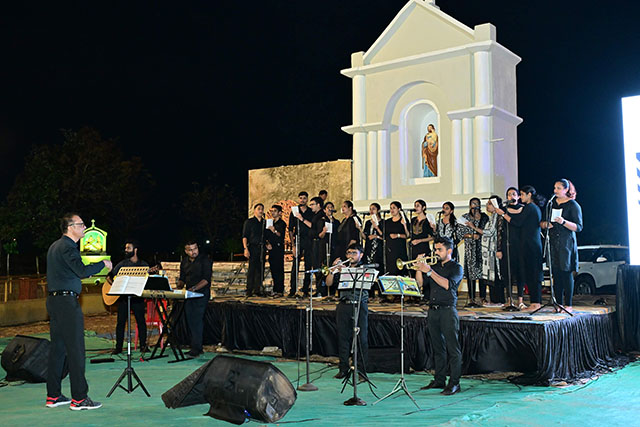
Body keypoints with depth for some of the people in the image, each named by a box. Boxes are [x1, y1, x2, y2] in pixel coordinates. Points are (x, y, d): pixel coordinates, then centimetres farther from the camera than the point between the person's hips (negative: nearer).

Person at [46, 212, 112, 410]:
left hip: (54, 300, 10)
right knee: (75, 349, -7)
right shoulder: (67, 247, -13)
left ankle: (53, 396, 18)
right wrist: (103, 264, -10)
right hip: (67, 302, -10)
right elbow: (82, 270, -22)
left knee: (58, 348, 13)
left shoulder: (55, 246, 18)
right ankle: (79, 398, -5)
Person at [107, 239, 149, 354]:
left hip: (138, 297, -1)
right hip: (123, 297, 1)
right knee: (120, 322, 1)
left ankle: (143, 345, 10)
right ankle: (118, 347, 10)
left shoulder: (144, 265, 7)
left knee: (141, 321, 0)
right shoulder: (122, 264, 8)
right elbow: (109, 276, 7)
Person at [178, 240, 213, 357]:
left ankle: (196, 349, -12)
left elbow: (206, 279, -14)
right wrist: (179, 287, -2)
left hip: (201, 294, -6)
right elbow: (182, 278, 19)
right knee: (190, 320, 5)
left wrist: (194, 288, -25)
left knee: (197, 320, -13)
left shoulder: (204, 260, -7)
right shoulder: (184, 262, 13)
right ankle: (197, 347, 14)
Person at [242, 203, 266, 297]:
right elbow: (245, 236, -1)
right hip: (253, 248, -5)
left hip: (262, 248, 5)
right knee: (252, 269, -9)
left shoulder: (265, 222, 18)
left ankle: (257, 289, 10)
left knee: (260, 269, 3)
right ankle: (249, 291, -7)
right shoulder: (249, 222, 4)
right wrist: (246, 249, -11)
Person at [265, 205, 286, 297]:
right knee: (273, 269, 6)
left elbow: (282, 235, -15)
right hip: (271, 248, 6)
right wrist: (268, 243, 0)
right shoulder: (270, 223, 19)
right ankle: (275, 290, 11)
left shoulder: (282, 223, 0)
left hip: (279, 248, -6)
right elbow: (266, 236, 18)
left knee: (279, 269, -9)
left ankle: (280, 291, -10)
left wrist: (275, 231, -32)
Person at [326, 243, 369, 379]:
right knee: (343, 337, 4)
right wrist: (333, 270, -6)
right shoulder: (342, 268, 15)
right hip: (344, 306, 3)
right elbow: (329, 283, 9)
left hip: (360, 306, -3)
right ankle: (343, 368, 13)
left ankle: (361, 370, 4)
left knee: (362, 338, -3)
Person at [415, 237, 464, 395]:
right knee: (438, 348, 11)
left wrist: (429, 271, -20)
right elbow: (420, 283, 11)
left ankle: (454, 383, -2)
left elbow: (448, 284, -18)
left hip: (448, 311, -6)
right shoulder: (434, 266, 17)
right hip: (433, 311, 6)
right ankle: (439, 380, 18)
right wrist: (419, 268, -4)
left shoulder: (456, 267, -1)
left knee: (453, 348, -5)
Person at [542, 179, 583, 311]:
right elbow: (542, 222, 20)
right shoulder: (551, 203, 15)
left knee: (566, 273, -6)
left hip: (566, 243, -5)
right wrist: (545, 224, -3)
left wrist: (563, 222, -22)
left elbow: (579, 227, -7)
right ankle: (559, 304, 8)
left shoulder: (573, 205, -1)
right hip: (553, 242, 5)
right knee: (556, 273, 3)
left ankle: (568, 304, -2)